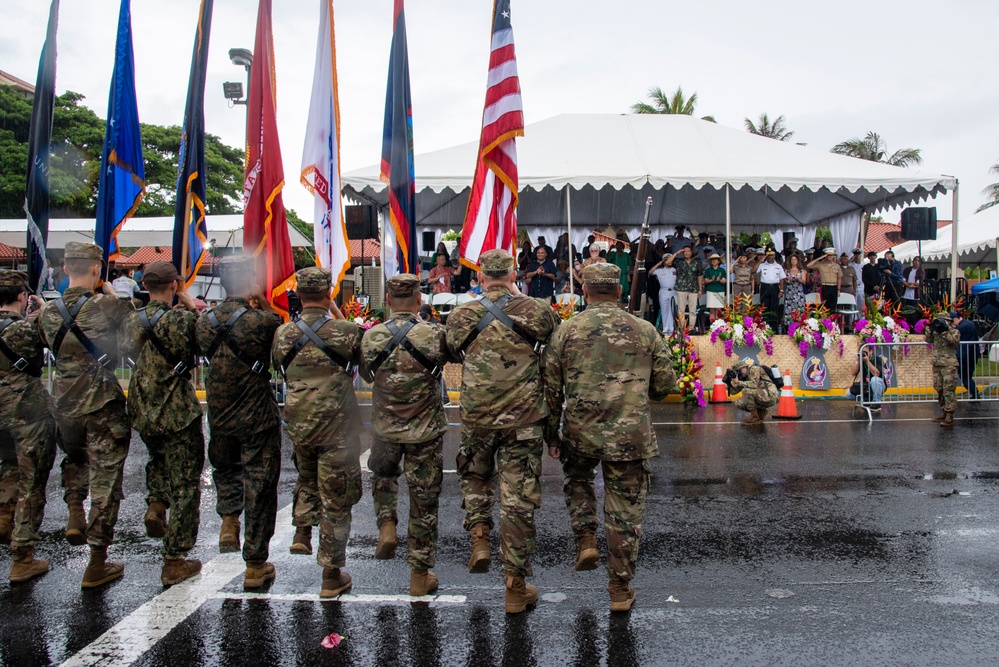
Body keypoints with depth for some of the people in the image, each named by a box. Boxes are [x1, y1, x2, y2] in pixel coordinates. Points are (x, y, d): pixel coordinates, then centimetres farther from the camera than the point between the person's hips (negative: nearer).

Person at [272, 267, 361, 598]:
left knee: (307, 478, 34)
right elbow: (360, 356, 3)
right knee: (335, 499, 7)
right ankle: (331, 576, 14)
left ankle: (301, 533, 22)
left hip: (297, 424, 4)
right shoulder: (345, 331, -14)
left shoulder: (283, 333, -2)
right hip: (336, 426, -4)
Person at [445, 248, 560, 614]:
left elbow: (454, 353, 14)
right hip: (524, 419, -1)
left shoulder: (460, 317, -1)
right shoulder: (536, 311, -4)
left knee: (475, 478, 29)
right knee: (518, 500, 5)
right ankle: (516, 587, 13)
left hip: (475, 417, 1)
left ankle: (479, 538, 14)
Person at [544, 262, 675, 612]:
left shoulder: (567, 330, 0)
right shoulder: (644, 331, 2)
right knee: (624, 512, 11)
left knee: (577, 479, 30)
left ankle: (585, 539, 13)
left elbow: (551, 389, 2)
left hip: (580, 432, 0)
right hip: (630, 436, 0)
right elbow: (665, 383, 6)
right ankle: (621, 589, 20)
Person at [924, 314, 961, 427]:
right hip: (937, 365, 7)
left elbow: (954, 341, -17)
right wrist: (930, 329, -7)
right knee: (939, 390, 12)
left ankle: (949, 417, -9)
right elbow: (928, 340, 5)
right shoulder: (936, 332, 15)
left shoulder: (955, 332, -1)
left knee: (948, 391, -9)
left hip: (949, 366, -7)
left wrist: (944, 332, -20)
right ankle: (944, 412, 22)